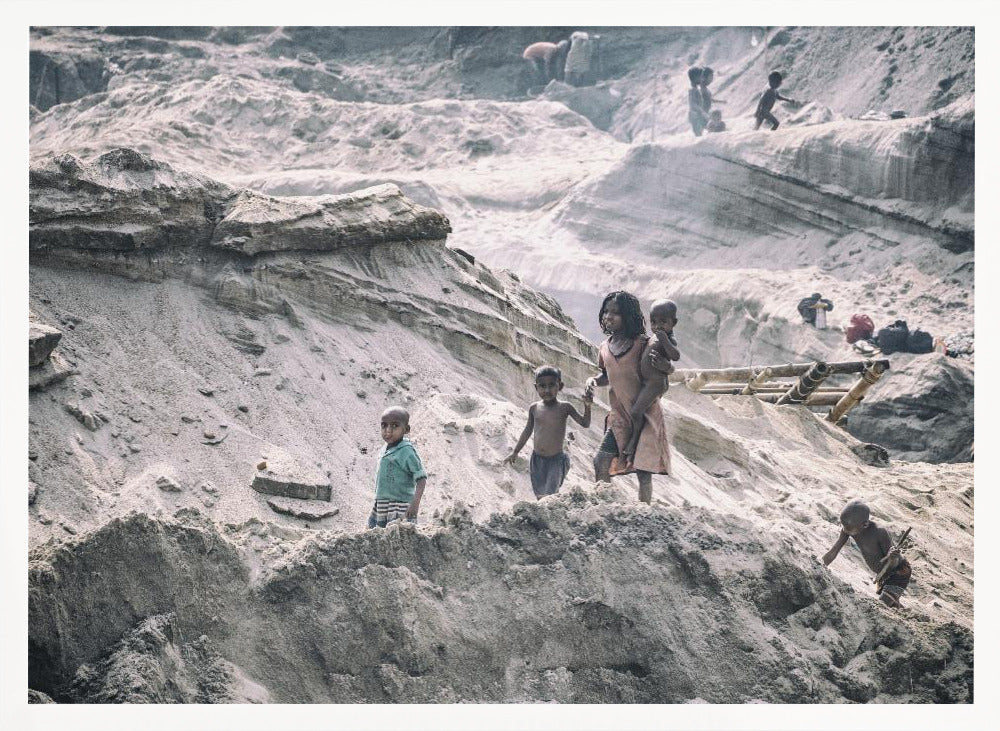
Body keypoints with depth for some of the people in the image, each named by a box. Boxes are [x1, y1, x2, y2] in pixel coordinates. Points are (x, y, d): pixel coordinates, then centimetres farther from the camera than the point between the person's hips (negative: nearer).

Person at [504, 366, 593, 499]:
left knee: (550, 495, -10)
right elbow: (528, 430, 14)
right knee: (540, 496, 7)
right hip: (537, 458, 3)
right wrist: (514, 452, 20)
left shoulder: (564, 407, -7)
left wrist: (587, 406, -25)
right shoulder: (534, 408, 1)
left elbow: (585, 423, -7)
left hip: (556, 459, -3)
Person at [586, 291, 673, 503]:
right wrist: (594, 380, 1)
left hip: (646, 415, -5)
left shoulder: (642, 344, -11)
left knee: (643, 471, -5)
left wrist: (664, 366, -33)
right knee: (600, 461, -6)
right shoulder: (605, 347, 6)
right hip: (619, 416, 5)